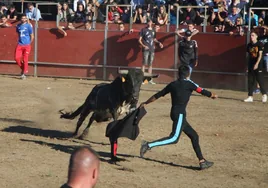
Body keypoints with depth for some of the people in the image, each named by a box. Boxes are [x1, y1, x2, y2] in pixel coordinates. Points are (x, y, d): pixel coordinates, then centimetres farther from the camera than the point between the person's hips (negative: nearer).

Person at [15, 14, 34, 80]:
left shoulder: (28, 26, -5)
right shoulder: (18, 26, 8)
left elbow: (32, 36, 1)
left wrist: (29, 43, 4)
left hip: (26, 45, -4)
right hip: (20, 45, 4)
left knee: (25, 59, -4)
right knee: (17, 58, -6)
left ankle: (24, 73, 7)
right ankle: (23, 69, 17)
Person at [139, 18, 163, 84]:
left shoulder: (153, 30, 12)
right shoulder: (144, 30, -2)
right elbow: (140, 40, -2)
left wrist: (159, 43, 10)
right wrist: (143, 45, -16)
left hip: (152, 49, 5)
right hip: (146, 49, -5)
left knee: (150, 64, 8)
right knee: (144, 63, -7)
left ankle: (150, 79, 12)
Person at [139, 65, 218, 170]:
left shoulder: (172, 84, 12)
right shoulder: (189, 83, -4)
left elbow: (157, 95, 14)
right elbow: (203, 91, 1)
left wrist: (145, 103, 24)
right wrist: (213, 95, 21)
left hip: (174, 113, 8)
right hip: (180, 114, -8)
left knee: (194, 136, 13)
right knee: (174, 138, -17)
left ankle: (202, 161, 13)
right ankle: (149, 145, -26)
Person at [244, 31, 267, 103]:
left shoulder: (259, 44, -6)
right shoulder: (249, 45, 10)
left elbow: (260, 55, -11)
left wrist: (257, 64, -21)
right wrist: (248, 66, 12)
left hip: (258, 65, -6)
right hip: (251, 65, 6)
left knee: (260, 80, -4)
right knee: (250, 81, 4)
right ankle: (250, 97, 7)